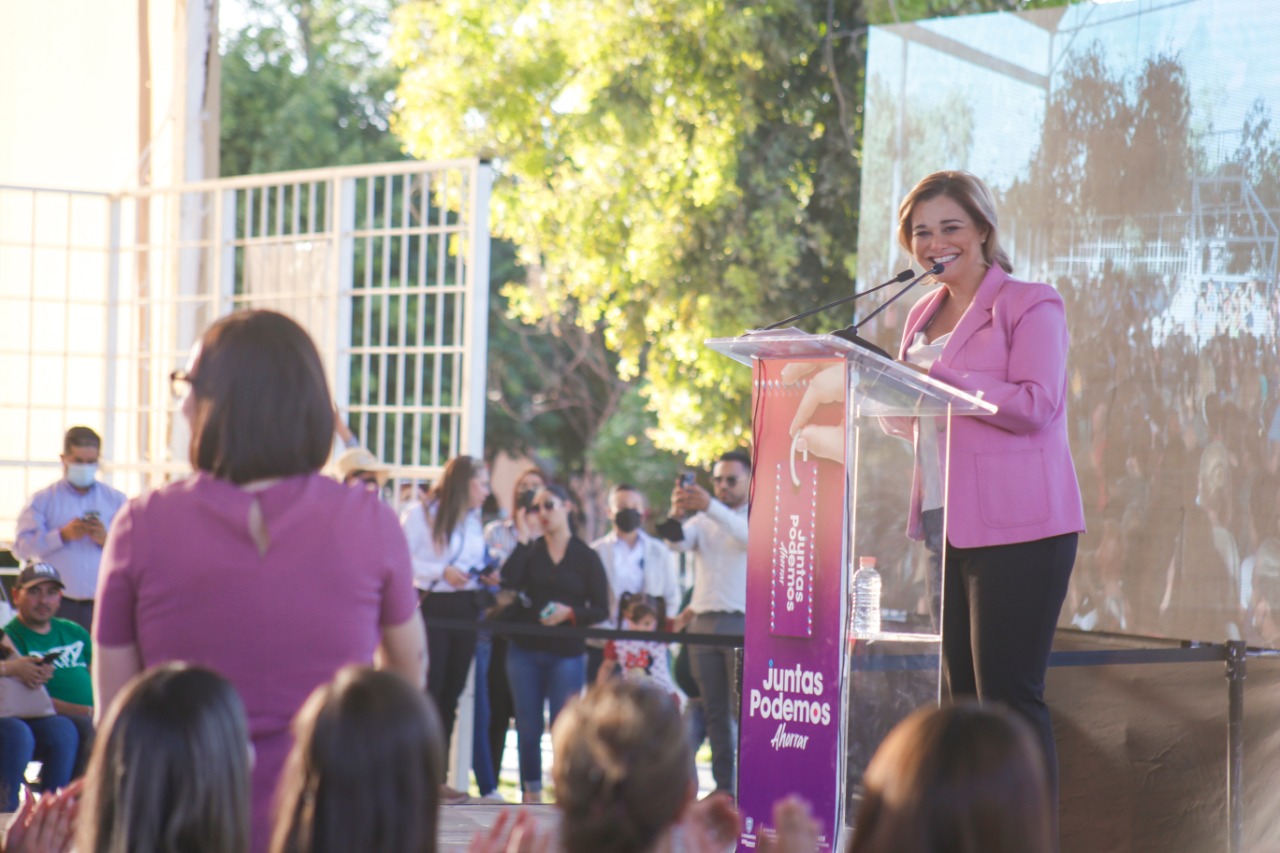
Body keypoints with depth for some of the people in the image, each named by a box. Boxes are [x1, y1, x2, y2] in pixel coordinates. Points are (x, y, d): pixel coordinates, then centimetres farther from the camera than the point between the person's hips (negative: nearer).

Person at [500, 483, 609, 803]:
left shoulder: (586, 557, 3)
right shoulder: (529, 551, 8)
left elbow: (601, 609, 1)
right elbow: (508, 582, -12)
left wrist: (570, 613, -16)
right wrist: (522, 540, -9)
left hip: (567, 653, -2)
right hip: (525, 650, 2)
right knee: (527, 727, 4)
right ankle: (531, 795, 13)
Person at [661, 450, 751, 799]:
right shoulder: (703, 520, 16)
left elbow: (749, 537, -19)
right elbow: (678, 541, -2)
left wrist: (711, 507, -32)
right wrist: (676, 514, -25)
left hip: (743, 623, -5)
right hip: (703, 623, 5)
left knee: (744, 711, -10)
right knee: (714, 713, 5)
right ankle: (723, 786, 9)